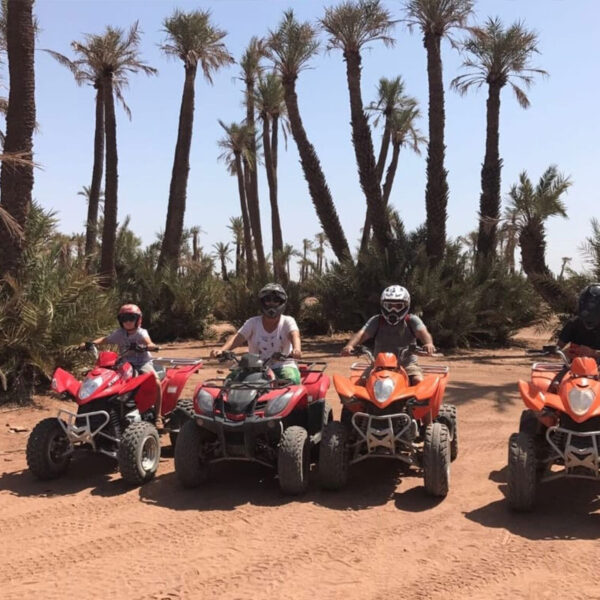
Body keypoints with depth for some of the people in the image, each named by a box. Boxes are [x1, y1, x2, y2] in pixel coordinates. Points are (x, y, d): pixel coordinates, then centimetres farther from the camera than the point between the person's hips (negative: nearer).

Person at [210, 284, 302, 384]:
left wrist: (296, 349, -43)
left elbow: (294, 335, -18)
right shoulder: (253, 322, 6)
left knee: (292, 380, -33)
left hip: (283, 365, -1)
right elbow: (237, 338, -7)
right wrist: (221, 350, -28)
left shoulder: (287, 321, 3)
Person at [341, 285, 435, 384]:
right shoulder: (377, 321, 4)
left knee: (418, 381, -28)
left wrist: (429, 343, -41)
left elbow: (422, 332, -16)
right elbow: (362, 333, -10)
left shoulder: (412, 320, 2)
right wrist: (350, 345, -31)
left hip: (406, 364, -1)